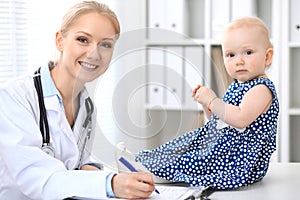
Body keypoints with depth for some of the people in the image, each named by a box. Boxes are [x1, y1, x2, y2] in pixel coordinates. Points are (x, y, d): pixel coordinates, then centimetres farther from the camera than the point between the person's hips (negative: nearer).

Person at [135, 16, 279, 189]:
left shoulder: (262, 89, -16)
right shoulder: (236, 87, 15)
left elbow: (240, 119, -32)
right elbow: (218, 120, 23)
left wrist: (212, 100, -22)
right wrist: (205, 102, 5)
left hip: (241, 158, -10)